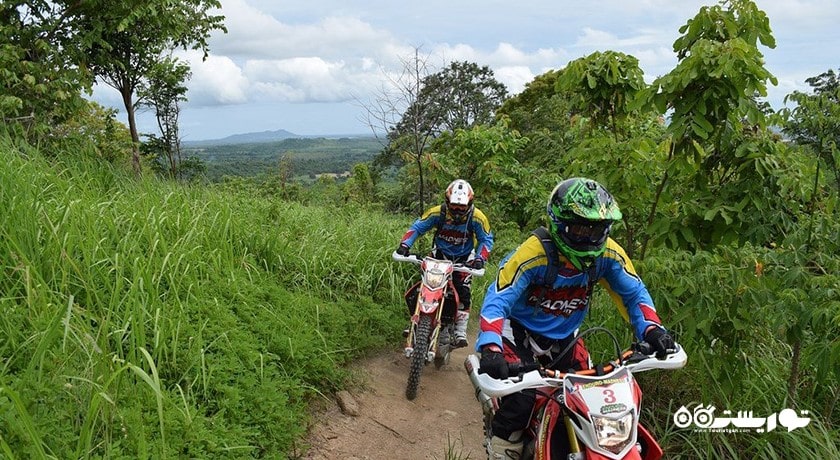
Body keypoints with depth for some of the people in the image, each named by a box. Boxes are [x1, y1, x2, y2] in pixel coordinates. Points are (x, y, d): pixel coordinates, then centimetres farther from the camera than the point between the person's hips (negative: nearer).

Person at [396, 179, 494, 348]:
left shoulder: (477, 217, -20)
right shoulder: (438, 213, -19)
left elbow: (486, 240, -12)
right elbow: (417, 227, -13)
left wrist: (480, 259, -29)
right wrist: (405, 244, -29)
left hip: (464, 259, -1)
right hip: (440, 255, 1)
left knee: (463, 293, -16)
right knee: (416, 292, -8)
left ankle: (460, 332, -5)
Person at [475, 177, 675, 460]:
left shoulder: (608, 253, -15)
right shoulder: (536, 252, -30)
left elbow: (634, 292, -3)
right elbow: (497, 299, -34)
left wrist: (651, 330, -21)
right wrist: (490, 349, -49)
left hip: (564, 339, 5)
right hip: (521, 332, -5)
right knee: (521, 396, -24)